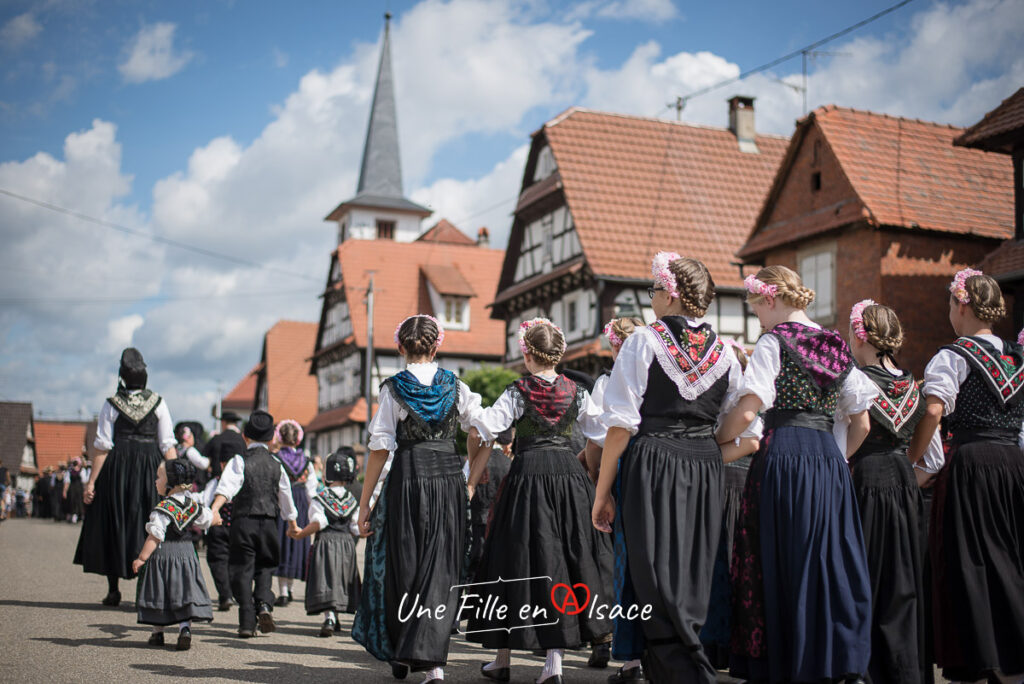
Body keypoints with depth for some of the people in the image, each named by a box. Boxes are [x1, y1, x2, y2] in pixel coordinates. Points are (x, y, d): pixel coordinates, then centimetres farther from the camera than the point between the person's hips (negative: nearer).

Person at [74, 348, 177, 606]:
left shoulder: (112, 404, -3)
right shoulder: (158, 403, -1)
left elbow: (102, 447, -5)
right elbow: (168, 445, -3)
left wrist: (91, 482, 0)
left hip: (117, 468, -1)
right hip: (150, 467, 1)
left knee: (113, 525, 11)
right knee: (147, 525, 6)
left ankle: (113, 590, 13)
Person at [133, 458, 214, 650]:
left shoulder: (164, 508, -17)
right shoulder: (194, 503, 2)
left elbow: (155, 537, -19)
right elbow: (207, 520, 17)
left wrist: (142, 558, -16)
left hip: (162, 555, -5)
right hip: (187, 554, 5)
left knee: (159, 596, 9)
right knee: (185, 596, 6)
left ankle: (157, 633, 19)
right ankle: (185, 629, -10)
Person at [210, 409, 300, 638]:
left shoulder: (239, 461, -1)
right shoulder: (276, 465, 11)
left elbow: (227, 487, -19)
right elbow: (286, 497, 19)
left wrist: (215, 510, -30)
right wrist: (293, 525, 30)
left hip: (243, 522, -3)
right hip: (269, 522, 3)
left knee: (243, 571, 3)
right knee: (264, 568, 15)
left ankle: (247, 623, 0)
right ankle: (264, 605, -10)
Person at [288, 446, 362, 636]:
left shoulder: (319, 497, -5)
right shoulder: (351, 500, 6)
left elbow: (318, 523, -14)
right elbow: (356, 529, 4)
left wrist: (300, 534, -2)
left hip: (326, 542, -4)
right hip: (347, 544, 4)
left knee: (326, 583, -7)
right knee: (340, 581, 15)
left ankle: (329, 617, -24)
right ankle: (335, 619, 23)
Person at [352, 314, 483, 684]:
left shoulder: (393, 389, -2)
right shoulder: (456, 386, 5)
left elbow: (380, 448, -5)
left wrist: (364, 502, -1)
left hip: (408, 477, -1)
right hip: (450, 477, 1)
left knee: (402, 567, 12)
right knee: (442, 568, 4)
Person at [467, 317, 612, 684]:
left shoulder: (518, 392, -5)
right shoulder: (576, 392, 5)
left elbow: (480, 431, -10)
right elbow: (604, 433, 4)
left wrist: (475, 466, 6)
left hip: (528, 475, -3)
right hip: (570, 473, 3)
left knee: (518, 559, 6)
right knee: (567, 558, 7)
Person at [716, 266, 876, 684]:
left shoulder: (775, 341, -4)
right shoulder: (836, 347, 15)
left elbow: (746, 412, -14)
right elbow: (862, 422, 16)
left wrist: (712, 443, 0)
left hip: (784, 455, -6)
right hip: (830, 458, 6)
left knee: (782, 564, 0)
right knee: (830, 562, 8)